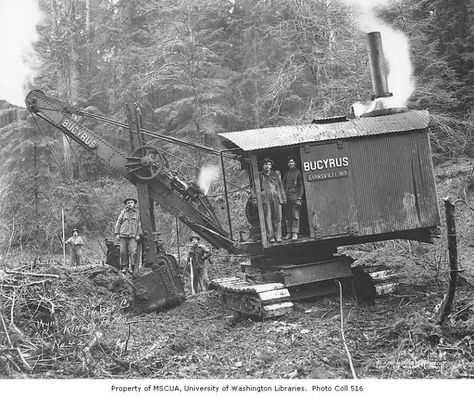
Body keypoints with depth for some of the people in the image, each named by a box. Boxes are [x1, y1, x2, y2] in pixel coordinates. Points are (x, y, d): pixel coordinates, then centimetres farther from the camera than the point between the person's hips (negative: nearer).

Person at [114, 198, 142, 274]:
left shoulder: (137, 213, 10)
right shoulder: (123, 213, 10)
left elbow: (139, 225, 11)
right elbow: (118, 223, 12)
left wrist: (138, 234, 1)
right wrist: (117, 233, 4)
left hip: (133, 236, -1)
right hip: (123, 235, 1)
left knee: (133, 251, -14)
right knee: (123, 252, -3)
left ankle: (131, 267, -11)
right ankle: (124, 267, 5)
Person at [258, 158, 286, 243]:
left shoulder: (276, 174, 18)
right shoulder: (259, 175, 11)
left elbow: (281, 186, 17)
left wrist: (283, 197, 11)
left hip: (276, 197, 2)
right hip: (265, 198, -2)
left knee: (277, 217, -1)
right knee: (268, 217, -5)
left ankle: (278, 236, 3)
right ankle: (270, 237, -3)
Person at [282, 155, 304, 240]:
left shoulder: (298, 172, 1)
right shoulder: (287, 173, 16)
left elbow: (301, 186, -2)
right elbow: (283, 184, 20)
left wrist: (299, 199, -10)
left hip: (295, 196, -5)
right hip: (287, 197, 5)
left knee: (295, 216, -8)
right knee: (287, 216, 5)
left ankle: (295, 234, -9)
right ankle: (289, 233, 10)